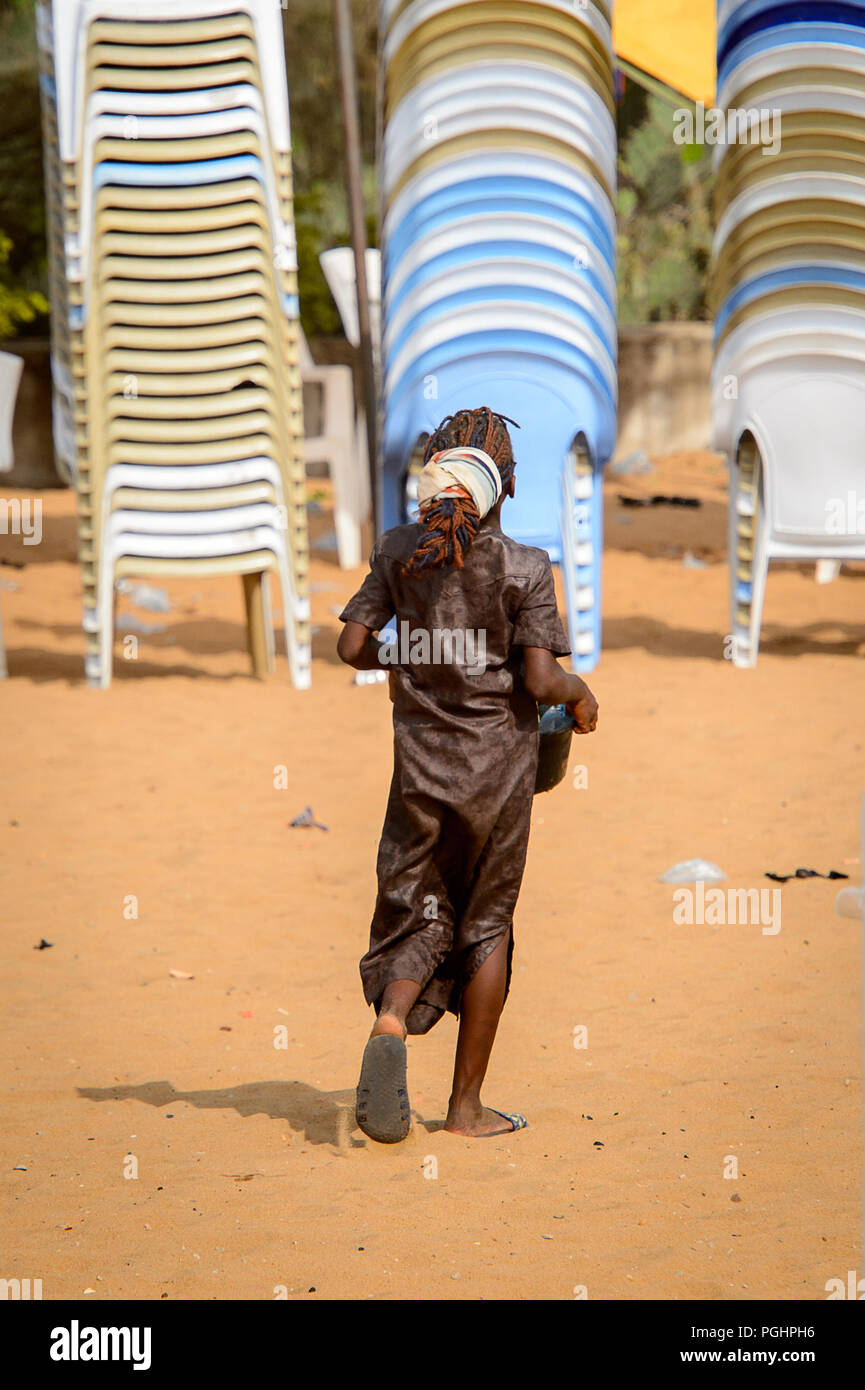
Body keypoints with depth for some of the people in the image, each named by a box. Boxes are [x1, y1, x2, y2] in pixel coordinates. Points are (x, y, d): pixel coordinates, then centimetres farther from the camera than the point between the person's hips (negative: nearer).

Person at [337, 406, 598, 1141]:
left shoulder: (399, 552, -2)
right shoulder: (524, 568, -11)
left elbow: (353, 646, -2)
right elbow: (540, 680, -14)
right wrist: (581, 693, 7)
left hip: (421, 767, 2)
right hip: (499, 765, -2)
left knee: (416, 916, 10)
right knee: (487, 923, 11)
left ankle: (390, 1021, -24)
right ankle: (466, 1105, 13)